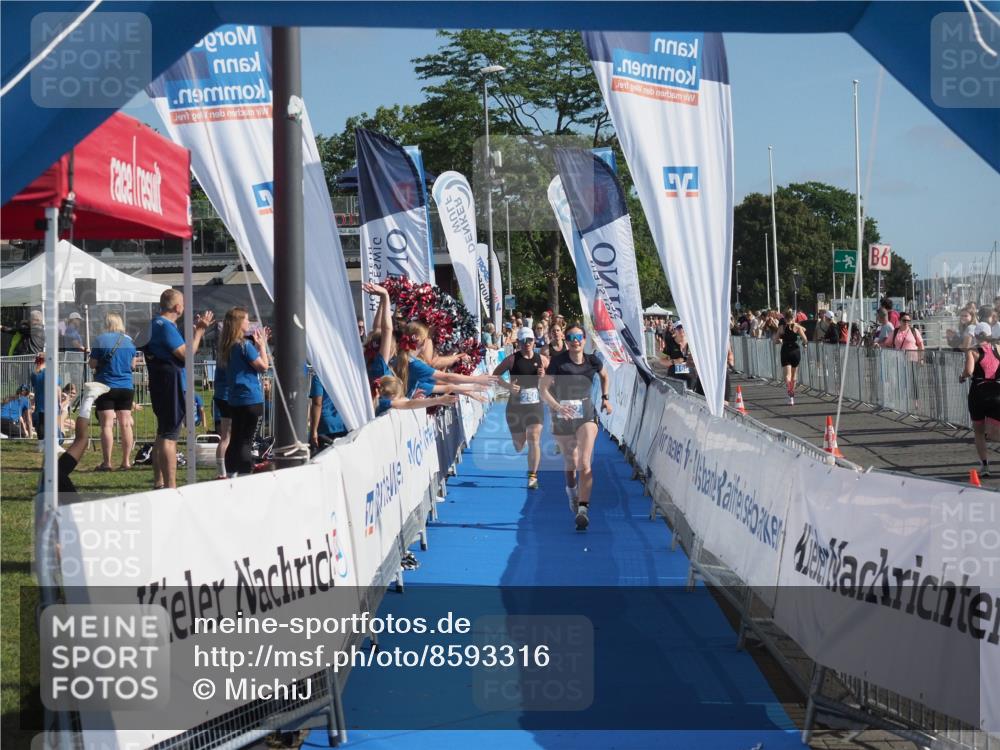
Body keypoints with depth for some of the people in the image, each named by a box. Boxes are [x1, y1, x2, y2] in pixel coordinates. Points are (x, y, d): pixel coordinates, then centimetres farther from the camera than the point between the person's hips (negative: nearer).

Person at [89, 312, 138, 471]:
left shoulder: (101, 339, -9)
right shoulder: (129, 340, 5)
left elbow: (92, 364, -6)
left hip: (106, 386, -4)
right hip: (126, 387, 4)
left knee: (107, 425, -4)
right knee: (125, 424, 8)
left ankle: (107, 462, -8)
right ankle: (126, 461, 10)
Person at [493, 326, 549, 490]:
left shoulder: (542, 360, 3)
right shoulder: (512, 359, -4)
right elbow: (495, 375, 0)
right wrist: (508, 386, -15)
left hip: (535, 405, 0)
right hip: (516, 406, 0)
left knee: (534, 439, -13)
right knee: (518, 444, 8)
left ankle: (533, 476, -9)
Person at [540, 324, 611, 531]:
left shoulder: (593, 361, -1)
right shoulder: (557, 362, -10)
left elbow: (604, 376, 22)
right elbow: (543, 388, -13)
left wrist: (605, 397, 14)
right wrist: (557, 406, -27)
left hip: (587, 415, 0)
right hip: (562, 418, 0)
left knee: (584, 463, -15)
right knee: (570, 464, 13)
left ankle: (583, 509, -20)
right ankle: (571, 490, 46)